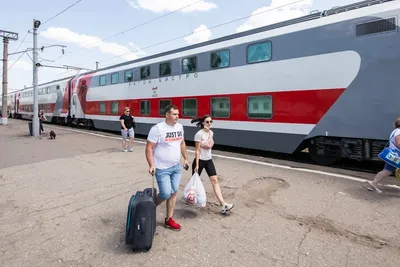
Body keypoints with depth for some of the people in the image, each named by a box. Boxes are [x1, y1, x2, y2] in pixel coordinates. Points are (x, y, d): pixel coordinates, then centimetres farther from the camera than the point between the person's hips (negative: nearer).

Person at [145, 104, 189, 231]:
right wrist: (151, 165, -20)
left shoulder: (179, 127, 4)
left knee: (173, 193, 11)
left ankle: (169, 219, 26)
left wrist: (186, 159, 16)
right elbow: (149, 148, -15)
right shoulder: (157, 128, -17)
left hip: (176, 167, 7)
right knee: (166, 194, -5)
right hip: (162, 169, -6)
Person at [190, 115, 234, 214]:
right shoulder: (199, 134, -17)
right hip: (200, 160, -5)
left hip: (209, 160, 6)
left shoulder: (211, 133, 3)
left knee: (215, 180, -3)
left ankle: (223, 204, -7)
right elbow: (197, 150, -18)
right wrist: (196, 165, -18)